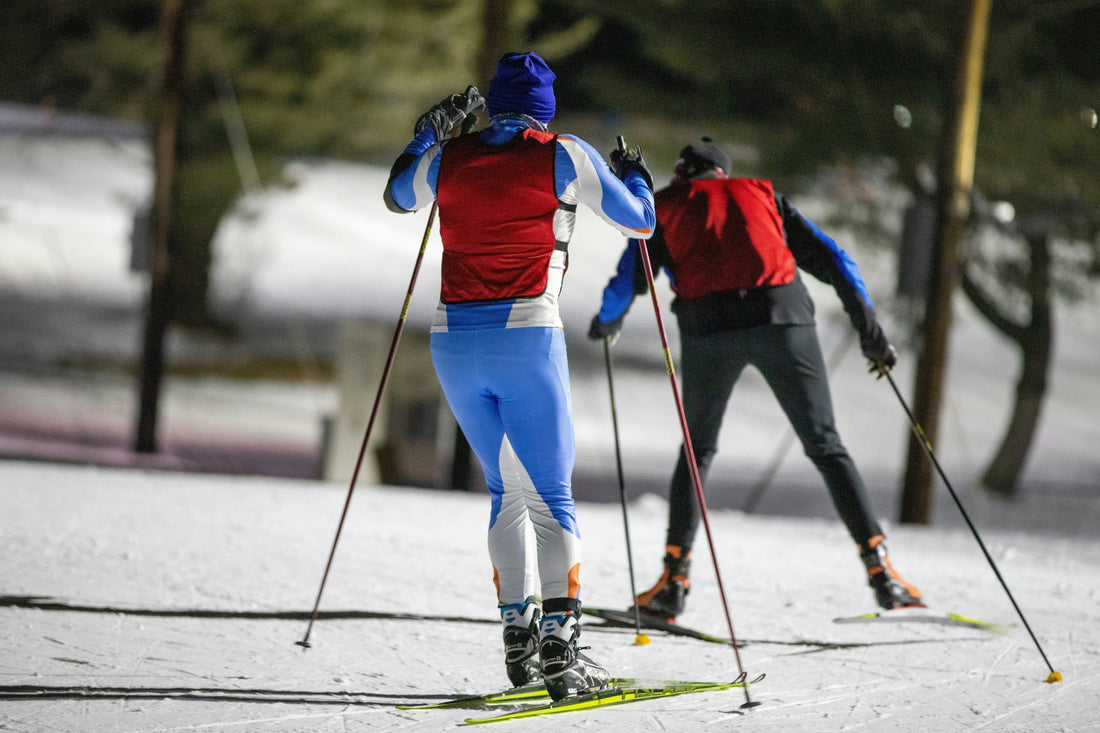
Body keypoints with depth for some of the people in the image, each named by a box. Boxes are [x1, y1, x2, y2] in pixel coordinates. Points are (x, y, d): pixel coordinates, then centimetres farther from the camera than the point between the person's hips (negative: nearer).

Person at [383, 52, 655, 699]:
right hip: (527, 336, -4)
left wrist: (432, 130, 43)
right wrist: (636, 177, 33)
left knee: (507, 490, 19)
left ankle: (517, 631, 11)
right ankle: (558, 644, -14)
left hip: (452, 342, 4)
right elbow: (640, 221, 12)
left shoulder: (449, 158, 10)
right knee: (552, 497, -1)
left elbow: (398, 196, 32)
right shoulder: (565, 157, 1)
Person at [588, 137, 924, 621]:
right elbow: (832, 261, 19)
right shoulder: (762, 195, 26)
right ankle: (879, 567, -7)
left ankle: (675, 578, 10)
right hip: (782, 319, 0)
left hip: (707, 328, 0)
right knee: (825, 446, 6)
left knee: (697, 450, 19)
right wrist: (870, 331, 21)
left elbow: (627, 283, 15)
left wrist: (605, 322, 37)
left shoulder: (664, 206, 21)